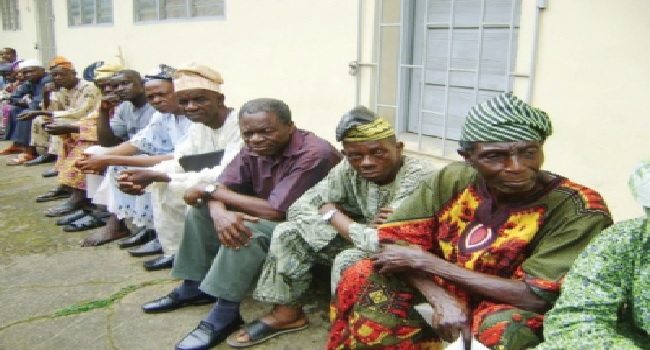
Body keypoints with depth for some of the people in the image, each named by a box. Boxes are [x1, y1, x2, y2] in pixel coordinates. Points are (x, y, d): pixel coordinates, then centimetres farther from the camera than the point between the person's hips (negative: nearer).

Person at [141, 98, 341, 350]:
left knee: (248, 230, -33)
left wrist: (210, 191, -21)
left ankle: (225, 314, -19)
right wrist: (219, 212, -33)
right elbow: (222, 187, -6)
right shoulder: (255, 149, -4)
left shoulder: (314, 154, -29)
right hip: (266, 217, 8)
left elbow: (274, 211, -32)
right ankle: (194, 287, 11)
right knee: (201, 210, 1)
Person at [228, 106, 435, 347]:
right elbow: (299, 208, -13)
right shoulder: (349, 168, -12)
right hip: (364, 241, 6)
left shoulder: (419, 176, -30)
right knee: (289, 234, -6)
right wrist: (362, 229, -25)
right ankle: (287, 313, 8)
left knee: (349, 261, -33)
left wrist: (332, 214, -21)